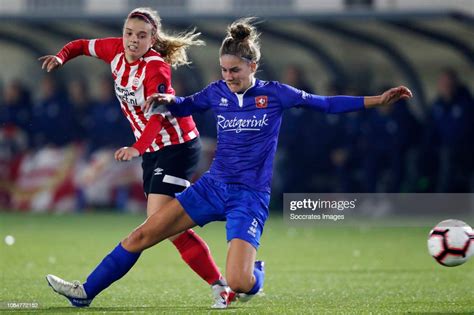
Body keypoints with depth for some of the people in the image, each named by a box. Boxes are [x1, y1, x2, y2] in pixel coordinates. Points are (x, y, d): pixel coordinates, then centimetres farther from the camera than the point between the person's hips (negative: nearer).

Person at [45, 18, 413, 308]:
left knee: (238, 284, -21)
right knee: (142, 235, -6)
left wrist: (378, 100, -10)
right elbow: (186, 105, 23)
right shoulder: (218, 92, 4)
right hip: (213, 187, 4)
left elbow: (325, 103, -4)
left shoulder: (274, 94, -6)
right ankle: (87, 291, 2)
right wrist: (166, 99, 1)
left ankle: (256, 273, 17)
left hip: (250, 198, -4)